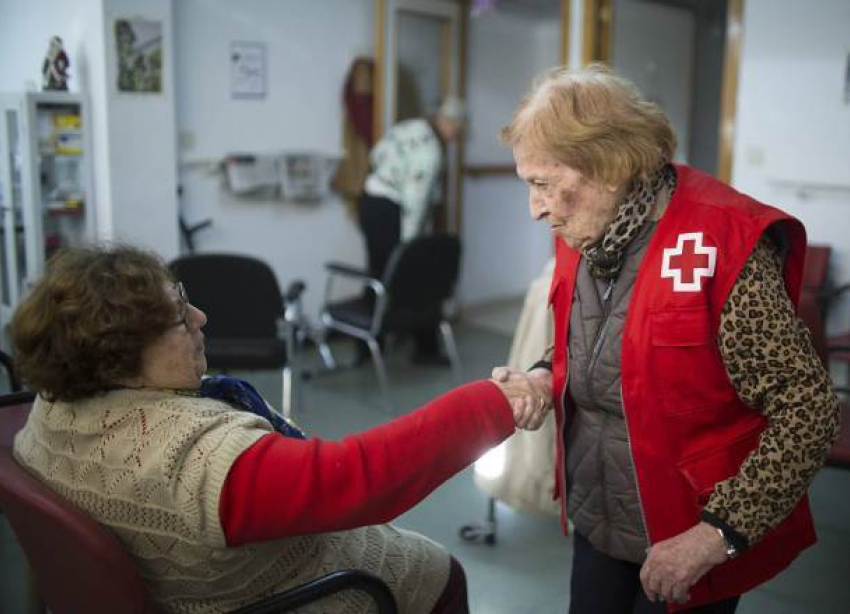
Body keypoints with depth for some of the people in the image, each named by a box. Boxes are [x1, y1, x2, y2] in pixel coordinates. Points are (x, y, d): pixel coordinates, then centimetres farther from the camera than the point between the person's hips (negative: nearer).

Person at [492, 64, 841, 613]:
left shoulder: (722, 245, -24)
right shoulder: (583, 235, -2)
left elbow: (811, 412, -21)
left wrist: (718, 532, -24)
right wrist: (545, 377, -5)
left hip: (690, 540, -6)